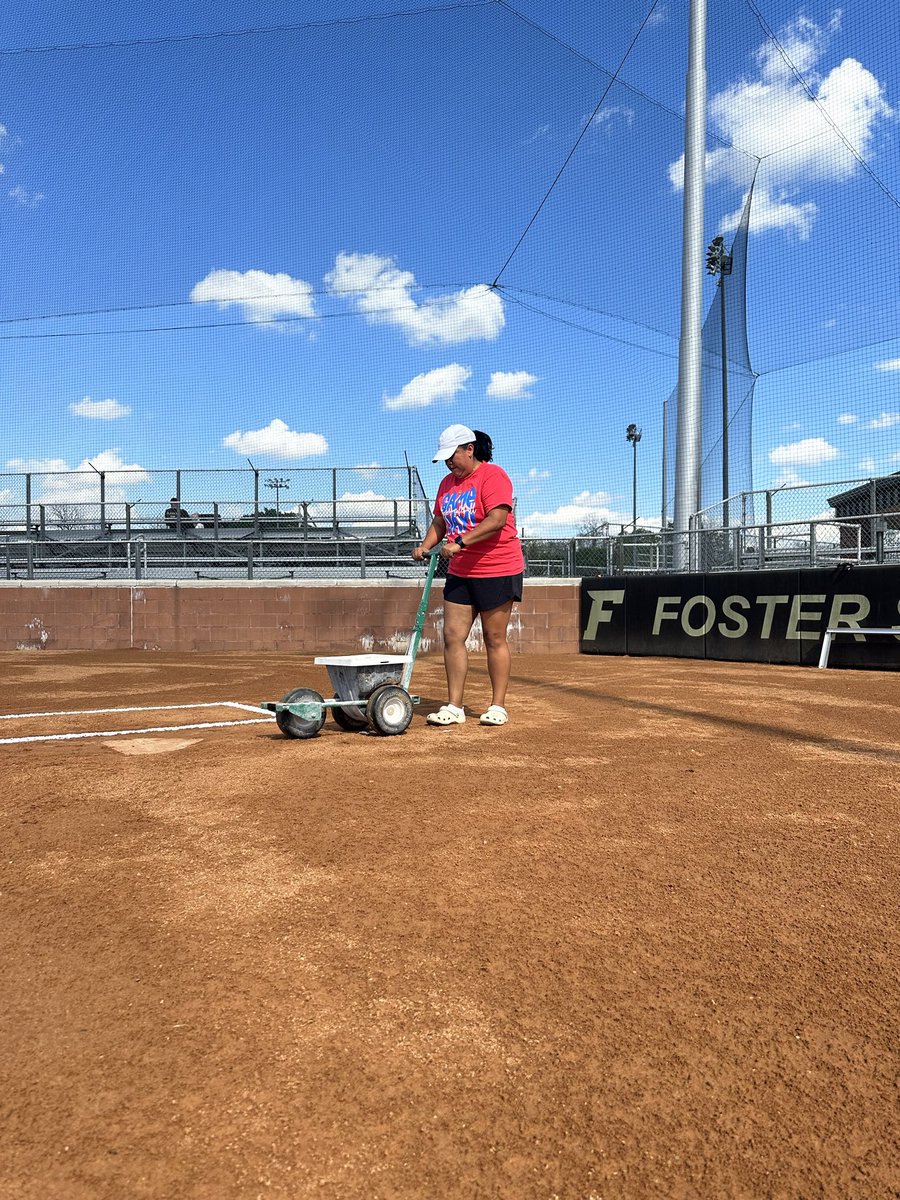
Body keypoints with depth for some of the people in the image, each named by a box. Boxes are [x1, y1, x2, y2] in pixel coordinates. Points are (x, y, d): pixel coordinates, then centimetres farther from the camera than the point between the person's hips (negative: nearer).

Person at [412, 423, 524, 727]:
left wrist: (460, 542, -30)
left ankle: (498, 706, 12)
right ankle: (454, 707, 8)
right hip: (459, 573, 7)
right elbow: (440, 522, 20)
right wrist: (426, 545, 2)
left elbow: (497, 520, -24)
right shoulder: (447, 483, 13)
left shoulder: (492, 476, -11)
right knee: (452, 636, 2)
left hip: (498, 571, -7)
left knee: (495, 639, 1)